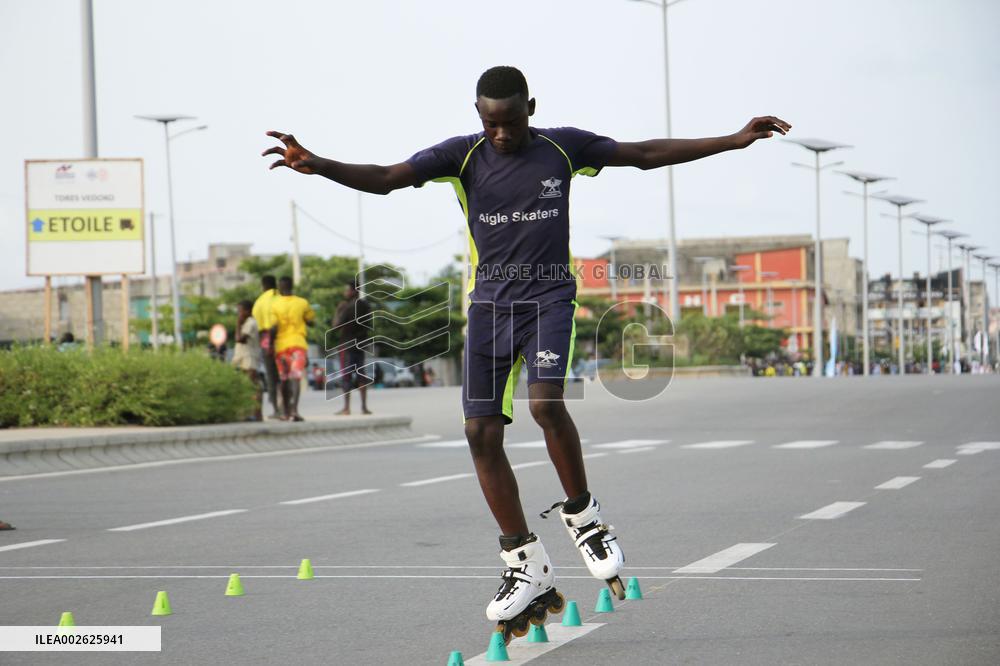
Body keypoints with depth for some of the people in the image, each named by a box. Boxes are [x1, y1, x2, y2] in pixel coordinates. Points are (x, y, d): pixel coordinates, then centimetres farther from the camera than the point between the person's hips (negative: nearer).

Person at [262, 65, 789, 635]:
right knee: (482, 432, -3)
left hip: (550, 295, -2)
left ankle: (584, 517, -2)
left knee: (545, 402, -26)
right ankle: (528, 566, 8)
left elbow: (647, 154, 8)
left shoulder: (564, 147, 0)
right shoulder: (462, 155, -1)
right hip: (489, 304, 2)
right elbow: (384, 179, -10)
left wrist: (735, 140, 7)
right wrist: (317, 165, -27)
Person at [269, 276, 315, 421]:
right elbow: (311, 321, 12)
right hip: (298, 343, -1)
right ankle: (294, 410, -28)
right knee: (296, 377, -10)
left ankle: (286, 412, 21)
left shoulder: (275, 304, -3)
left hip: (281, 344, 1)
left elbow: (273, 328, -9)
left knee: (284, 379, 13)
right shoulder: (302, 303, 1)